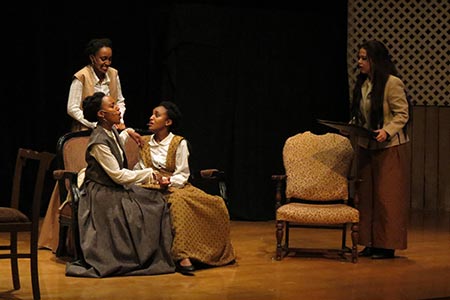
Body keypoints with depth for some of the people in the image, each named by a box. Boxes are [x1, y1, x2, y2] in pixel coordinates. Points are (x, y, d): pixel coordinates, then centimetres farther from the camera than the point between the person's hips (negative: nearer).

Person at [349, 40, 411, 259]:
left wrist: (387, 130, -26)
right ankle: (371, 243, 16)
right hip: (366, 146, 8)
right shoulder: (362, 83, 9)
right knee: (366, 195, 8)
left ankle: (387, 246, 4)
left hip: (389, 148, -8)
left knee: (387, 197, -3)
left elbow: (402, 114, -13)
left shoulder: (392, 83, -13)